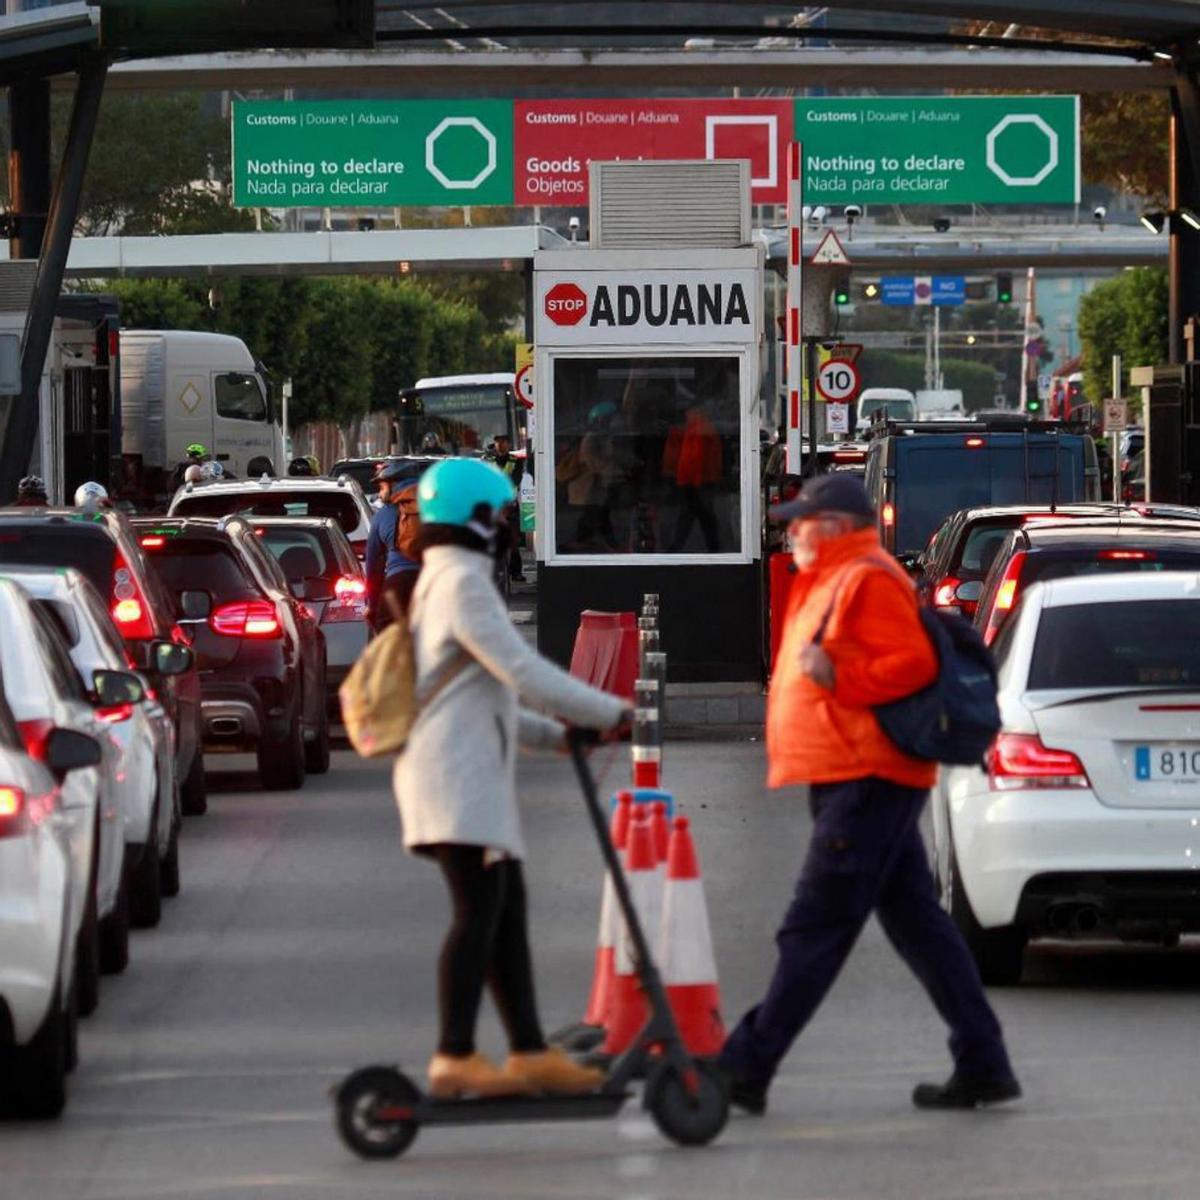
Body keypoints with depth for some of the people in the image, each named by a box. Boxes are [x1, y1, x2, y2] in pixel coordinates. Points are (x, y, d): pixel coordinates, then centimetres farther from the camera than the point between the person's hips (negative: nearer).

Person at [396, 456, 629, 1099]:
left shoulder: (438, 581, 23)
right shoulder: (462, 580, -11)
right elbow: (522, 671, -17)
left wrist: (556, 734, 22)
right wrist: (610, 712, -9)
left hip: (470, 775, 10)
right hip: (457, 774, -10)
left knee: (507, 910, 9)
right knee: (479, 911, -14)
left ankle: (530, 1052, 8)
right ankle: (454, 1058, -18)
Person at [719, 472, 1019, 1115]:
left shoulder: (868, 580, -11)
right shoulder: (832, 582, 21)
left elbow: (914, 662, -20)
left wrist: (838, 678, -23)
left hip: (865, 781, -11)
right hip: (860, 779, 11)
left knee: (813, 929, -9)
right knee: (916, 923, 10)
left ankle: (746, 1068, -9)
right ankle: (982, 1067, 11)